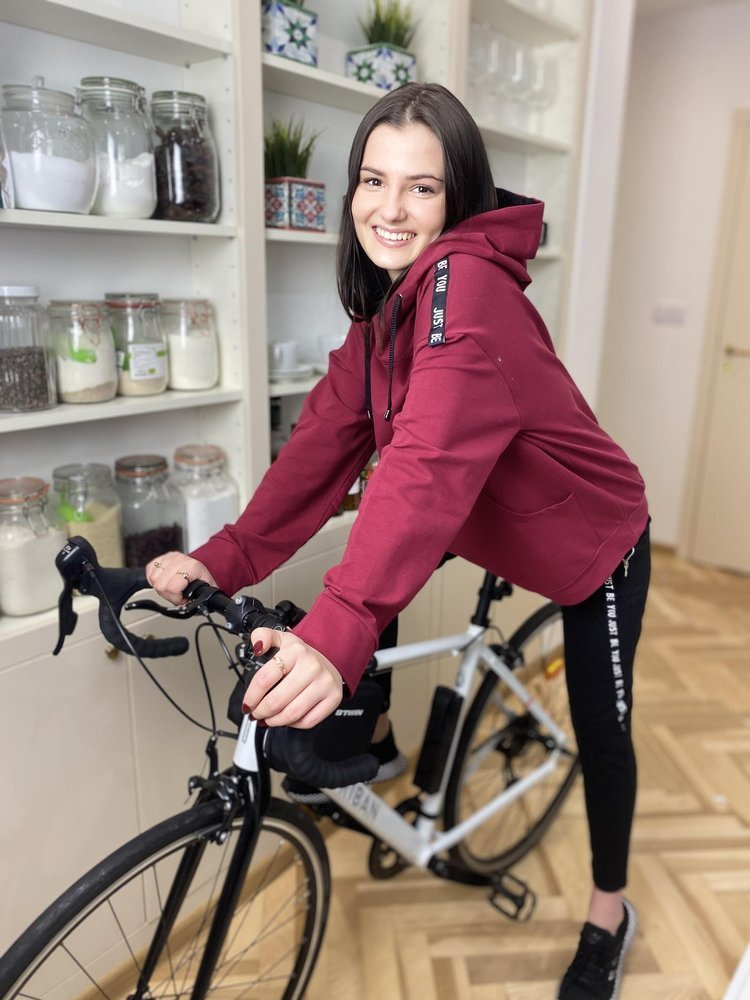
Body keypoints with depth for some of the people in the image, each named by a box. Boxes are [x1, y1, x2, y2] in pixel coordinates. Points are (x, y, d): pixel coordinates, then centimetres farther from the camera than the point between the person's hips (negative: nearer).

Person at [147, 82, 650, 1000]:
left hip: (591, 541, -6)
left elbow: (431, 463, -47)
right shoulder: (384, 302, -6)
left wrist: (337, 632, -57)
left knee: (600, 728, 9)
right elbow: (325, 440, -14)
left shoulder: (466, 281, -31)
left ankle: (608, 917, 36)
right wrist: (223, 560, -24)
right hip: (496, 532, 7)